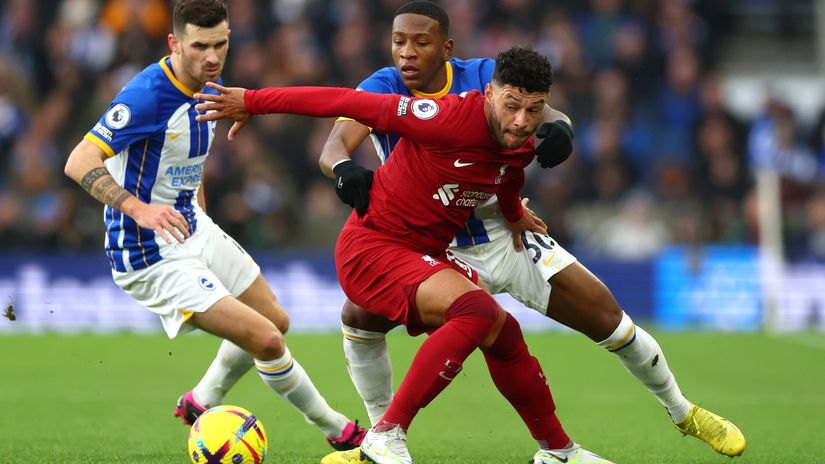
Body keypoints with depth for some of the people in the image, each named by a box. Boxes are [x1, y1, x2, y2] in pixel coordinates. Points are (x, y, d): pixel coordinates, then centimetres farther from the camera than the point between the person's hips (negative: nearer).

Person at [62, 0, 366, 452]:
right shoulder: (148, 94, -26)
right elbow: (79, 163, -31)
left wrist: (199, 215, 17)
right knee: (266, 339, -14)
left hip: (194, 230, 9)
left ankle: (204, 403, 41)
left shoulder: (208, 85, 3)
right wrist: (138, 208, -42)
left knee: (277, 321, 21)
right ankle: (336, 429, 8)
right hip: (153, 258, -9)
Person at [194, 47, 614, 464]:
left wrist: (514, 215, 47)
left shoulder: (521, 146, 0)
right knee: (478, 310, -28)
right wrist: (252, 102, -18)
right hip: (371, 249, -9)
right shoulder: (453, 119, -26)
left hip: (424, 255, 9)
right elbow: (350, 103, -21)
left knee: (503, 334, 14)